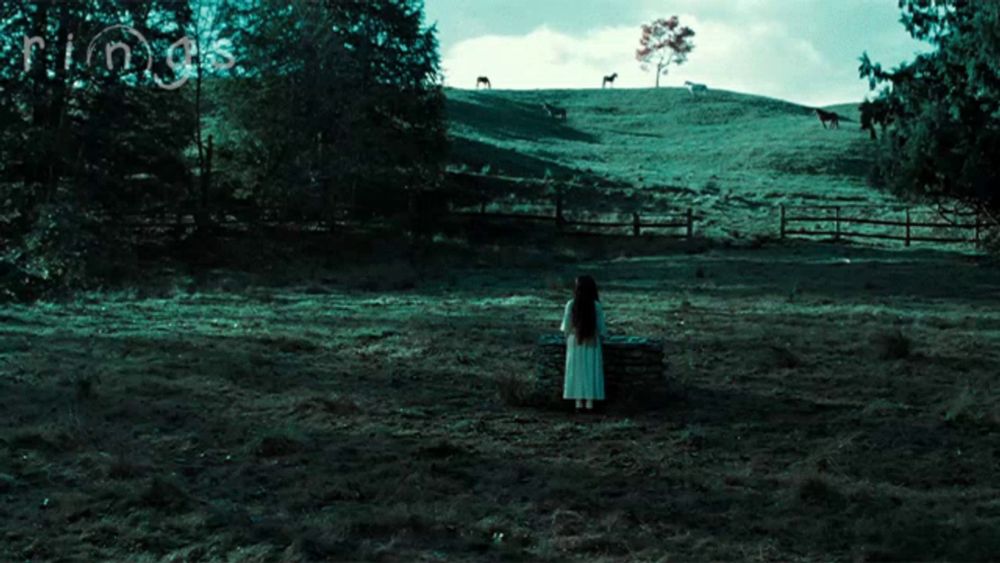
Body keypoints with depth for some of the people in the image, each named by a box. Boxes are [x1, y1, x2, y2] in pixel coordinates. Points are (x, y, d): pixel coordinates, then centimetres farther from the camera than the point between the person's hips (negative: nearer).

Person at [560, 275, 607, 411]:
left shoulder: (571, 305, -9)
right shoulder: (596, 305, -10)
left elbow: (565, 326, -4)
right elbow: (601, 328, -6)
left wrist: (568, 333, 16)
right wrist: (602, 334, 14)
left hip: (575, 344, 1)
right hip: (592, 344, -1)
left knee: (576, 371, 8)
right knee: (591, 372, 7)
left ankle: (579, 402, 8)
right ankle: (590, 402, 7)